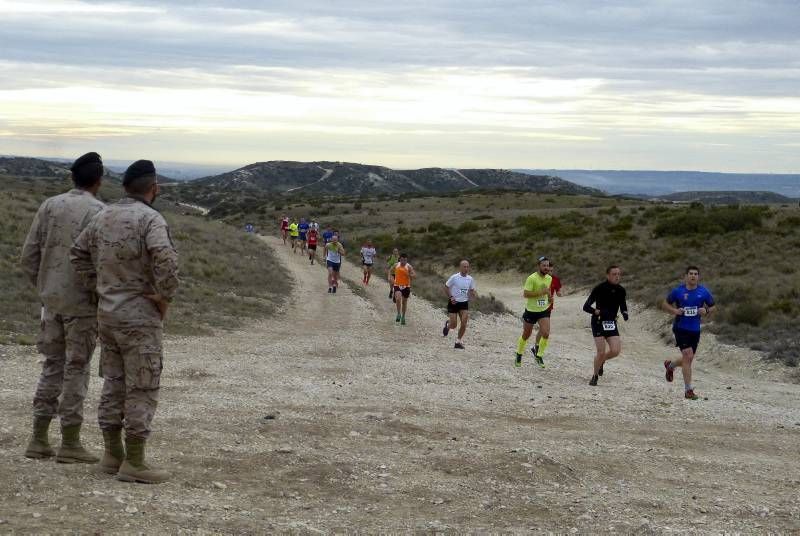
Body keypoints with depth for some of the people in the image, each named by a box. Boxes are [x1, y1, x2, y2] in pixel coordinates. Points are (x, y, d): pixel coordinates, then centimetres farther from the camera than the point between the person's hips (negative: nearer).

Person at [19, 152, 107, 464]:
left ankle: (39, 440, 14)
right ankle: (70, 443, 6)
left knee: (53, 365, 14)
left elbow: (28, 257, 5)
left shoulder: (50, 206, 5)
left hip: (52, 300, 5)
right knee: (76, 370, 2)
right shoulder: (99, 212, -11)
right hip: (83, 303, -5)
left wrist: (44, 289, 16)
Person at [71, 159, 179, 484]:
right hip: (140, 317, -8)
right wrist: (165, 298, -17)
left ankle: (112, 455, 20)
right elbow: (165, 259, -31)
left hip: (108, 313, 8)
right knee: (142, 390, -1)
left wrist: (97, 289, 17)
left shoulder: (103, 217, 8)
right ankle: (134, 463, 1)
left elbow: (78, 254, 18)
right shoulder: (150, 219, -15)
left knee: (113, 385, 14)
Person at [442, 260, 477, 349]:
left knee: (464, 323, -12)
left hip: (464, 303, 3)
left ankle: (458, 342, 2)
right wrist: (451, 297, -14)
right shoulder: (454, 277, -11)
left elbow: (472, 291, 13)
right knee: (453, 325, -3)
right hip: (453, 303, -3)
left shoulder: (470, 279, 1)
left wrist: (472, 294, -11)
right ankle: (447, 324, 35)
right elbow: (446, 287, -2)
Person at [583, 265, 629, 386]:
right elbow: (586, 307, -16)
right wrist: (598, 312, -33)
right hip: (598, 322, -4)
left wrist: (625, 313, -8)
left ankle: (601, 361, 24)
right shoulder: (600, 289, -16)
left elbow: (623, 305, 15)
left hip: (612, 322, 5)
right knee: (601, 352, -12)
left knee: (616, 350, -9)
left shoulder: (621, 290, -1)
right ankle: (594, 376, 10)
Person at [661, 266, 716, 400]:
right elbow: (664, 304, 6)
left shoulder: (704, 292, 1)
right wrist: (674, 310, -13)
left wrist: (706, 311, -12)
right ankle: (688, 390, -7)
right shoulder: (678, 291, -4)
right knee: (688, 355, -14)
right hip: (680, 328, -4)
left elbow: (713, 307, 11)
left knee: (688, 359, 13)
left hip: (695, 330, 4)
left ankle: (670, 365, 48)